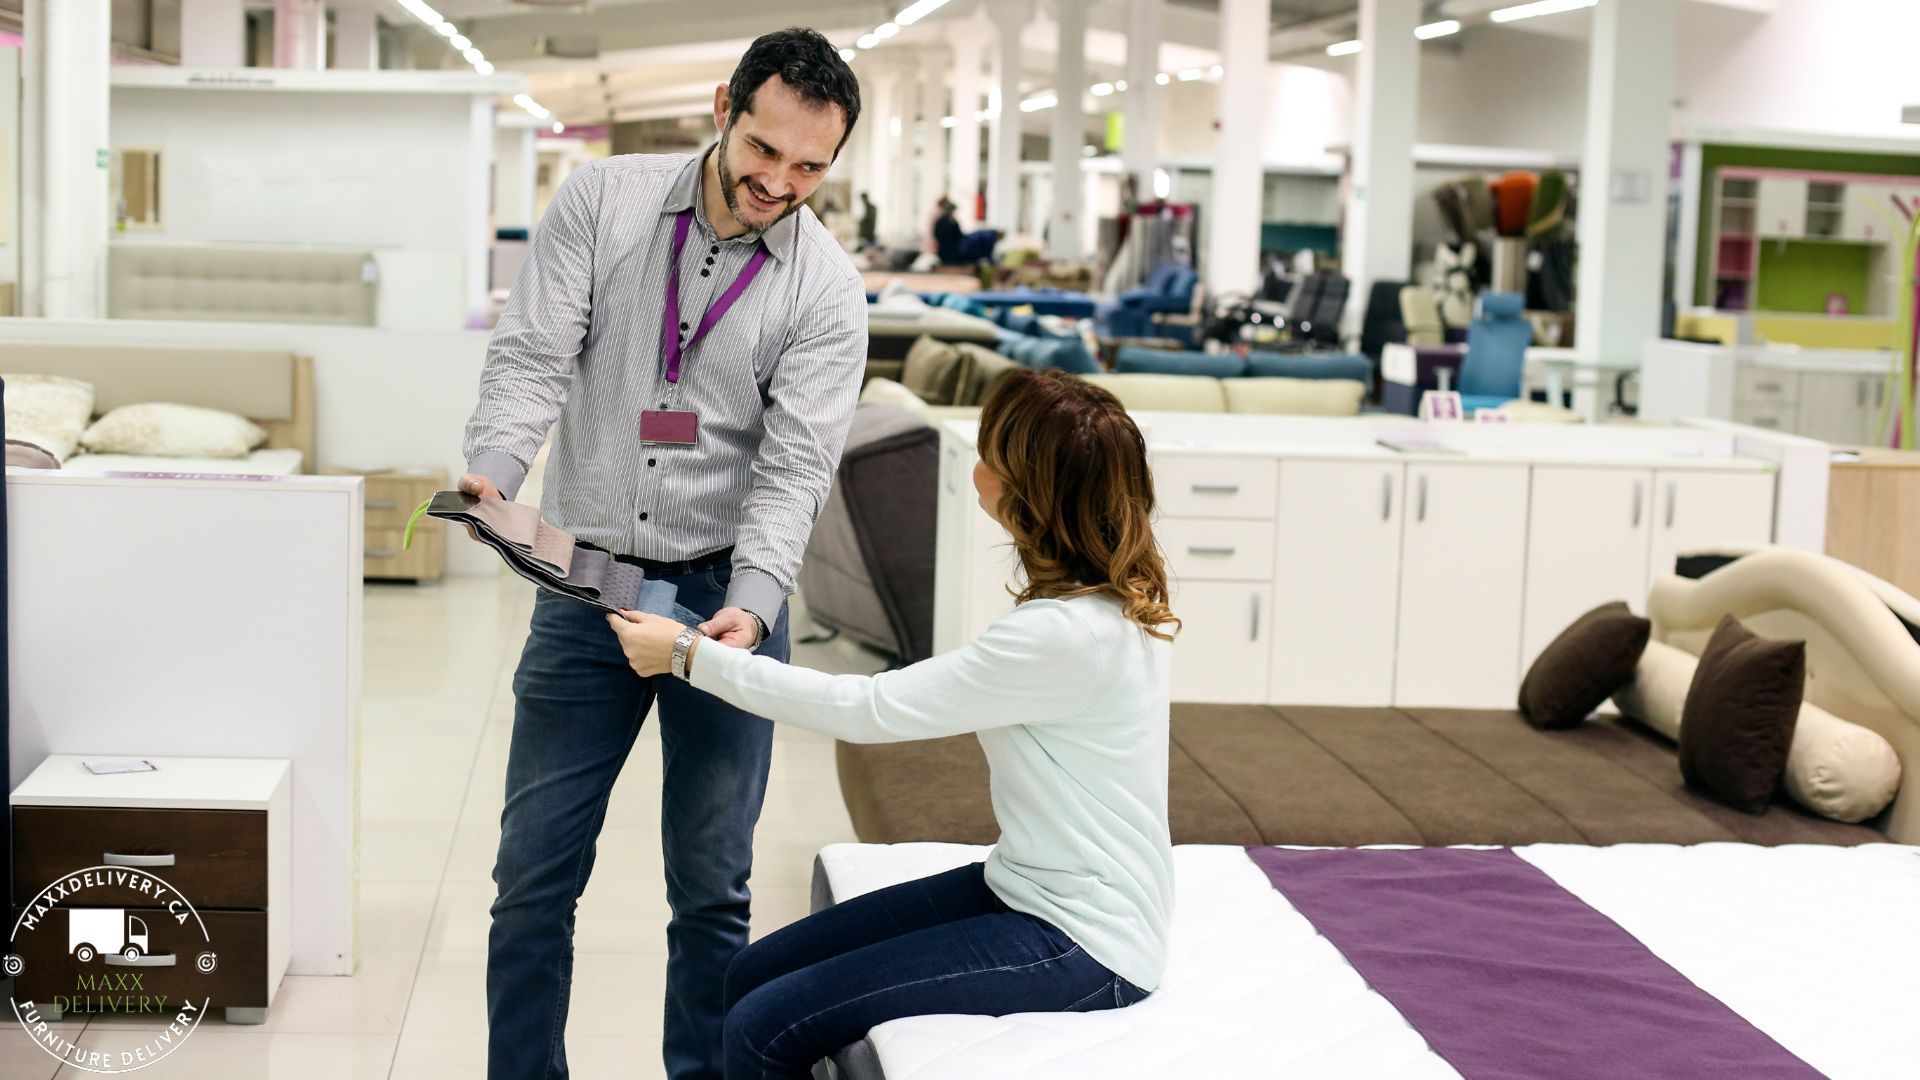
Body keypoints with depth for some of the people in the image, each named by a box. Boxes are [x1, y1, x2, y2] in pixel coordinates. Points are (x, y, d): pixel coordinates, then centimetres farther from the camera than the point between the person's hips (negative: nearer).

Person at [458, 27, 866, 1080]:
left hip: (723, 594, -1)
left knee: (711, 886, 7)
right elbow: (532, 356, -8)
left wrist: (750, 605, -25)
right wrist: (491, 471, -27)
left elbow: (794, 464, -10)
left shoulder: (826, 292, -5)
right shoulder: (602, 200, -2)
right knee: (535, 871, 5)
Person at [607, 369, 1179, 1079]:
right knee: (749, 977, 8)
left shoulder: (1067, 635, -25)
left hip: (1079, 946, -9)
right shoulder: (1112, 598, 3)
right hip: (1023, 887, 10)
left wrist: (689, 655, -11)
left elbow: (866, 710, -19)